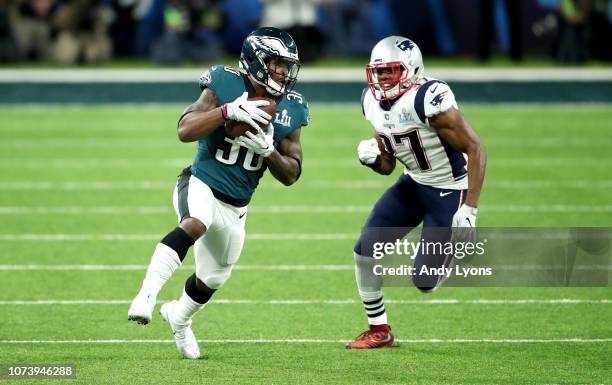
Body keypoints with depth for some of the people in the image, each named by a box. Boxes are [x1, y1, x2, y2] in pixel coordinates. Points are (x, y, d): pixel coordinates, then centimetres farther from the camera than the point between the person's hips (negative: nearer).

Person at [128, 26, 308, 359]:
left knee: (212, 278, 21)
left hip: (235, 208, 6)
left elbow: (291, 175, 3)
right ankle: (146, 296, -47)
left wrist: (269, 151, -17)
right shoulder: (225, 85, -14)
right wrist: (228, 111, -33)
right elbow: (185, 130, -21)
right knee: (196, 223, -40)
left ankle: (179, 316, 53)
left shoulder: (291, 110, -2)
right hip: (201, 185, -6)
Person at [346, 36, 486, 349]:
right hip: (413, 183, 7)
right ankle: (379, 331, 12)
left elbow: (476, 150, -23)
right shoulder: (373, 103, -3)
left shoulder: (429, 99, -27)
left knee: (425, 282, -9)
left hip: (449, 191, -7)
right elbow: (387, 166, 9)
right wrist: (372, 158, -16)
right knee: (365, 249, -5)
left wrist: (470, 208, -26)